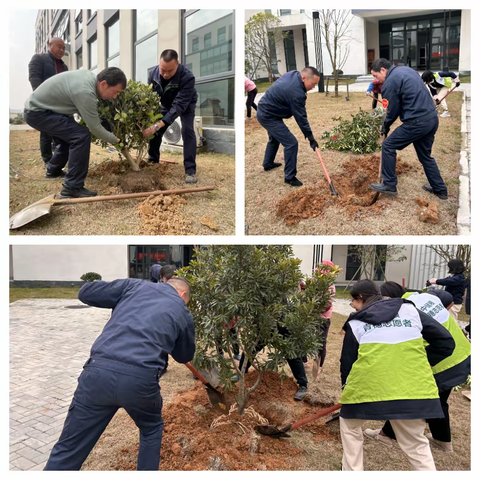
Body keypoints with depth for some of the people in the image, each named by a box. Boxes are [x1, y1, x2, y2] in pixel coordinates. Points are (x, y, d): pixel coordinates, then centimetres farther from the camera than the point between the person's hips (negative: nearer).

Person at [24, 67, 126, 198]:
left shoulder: (90, 76, -2)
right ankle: (72, 188, -18)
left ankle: (53, 170, 47)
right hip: (37, 113, -10)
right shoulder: (85, 92, -30)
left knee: (70, 135, 27)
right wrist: (116, 140, -8)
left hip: (37, 106, 10)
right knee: (81, 136, -21)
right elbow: (95, 127, -21)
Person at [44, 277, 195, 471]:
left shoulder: (136, 285, 19)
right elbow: (184, 356, 34)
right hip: (140, 379, -1)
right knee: (151, 430, 32)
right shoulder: (183, 313, 19)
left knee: (68, 451, 14)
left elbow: (85, 292, 19)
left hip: (99, 372, 1)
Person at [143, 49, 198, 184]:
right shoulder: (153, 73, -27)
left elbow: (179, 105, -45)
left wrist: (158, 125, -53)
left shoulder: (187, 77, -42)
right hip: (166, 105, 4)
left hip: (185, 105, -4)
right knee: (155, 130, 0)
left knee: (187, 131, -23)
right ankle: (152, 162, 21)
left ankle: (190, 170, -20)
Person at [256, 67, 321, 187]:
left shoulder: (293, 73, -1)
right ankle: (290, 177, -2)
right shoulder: (296, 92, -28)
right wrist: (311, 138, -14)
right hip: (268, 116, -10)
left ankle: (268, 163, 50)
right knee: (291, 143, -10)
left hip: (264, 110, 10)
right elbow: (301, 118, -22)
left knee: (274, 138, 31)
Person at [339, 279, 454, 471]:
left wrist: (347, 389, 30)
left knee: (349, 426, 27)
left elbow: (347, 364, 13)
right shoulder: (409, 310, 14)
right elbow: (446, 342, 13)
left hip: (367, 388, -2)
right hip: (412, 388, 2)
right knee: (416, 443, 22)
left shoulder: (355, 323, 10)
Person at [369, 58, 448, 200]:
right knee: (425, 155, 21)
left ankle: (389, 185, 9)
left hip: (417, 122, -9)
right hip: (433, 119, 9)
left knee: (388, 146, 5)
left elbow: (393, 110, -4)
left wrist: (385, 126, 15)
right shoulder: (406, 69, 17)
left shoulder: (390, 82, -11)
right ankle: (440, 190, 29)